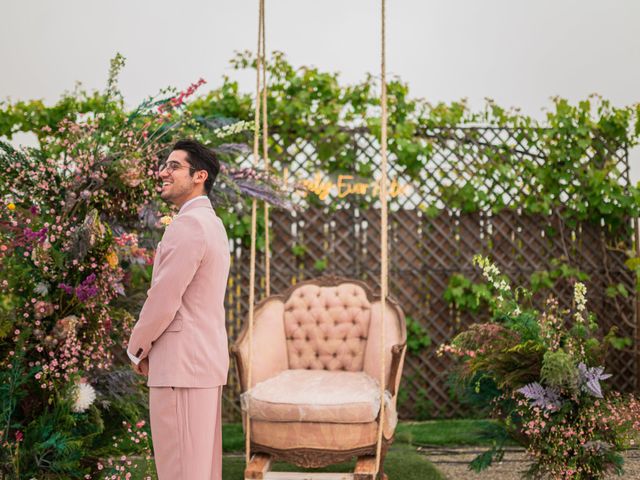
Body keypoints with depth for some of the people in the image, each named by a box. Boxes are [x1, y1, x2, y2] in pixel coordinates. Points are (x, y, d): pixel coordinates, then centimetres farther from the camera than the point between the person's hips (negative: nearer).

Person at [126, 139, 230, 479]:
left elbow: (163, 300, -18)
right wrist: (151, 347, 13)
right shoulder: (212, 223, 17)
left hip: (181, 365, -10)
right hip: (206, 360, 10)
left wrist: (136, 348, -2)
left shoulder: (188, 225, -15)